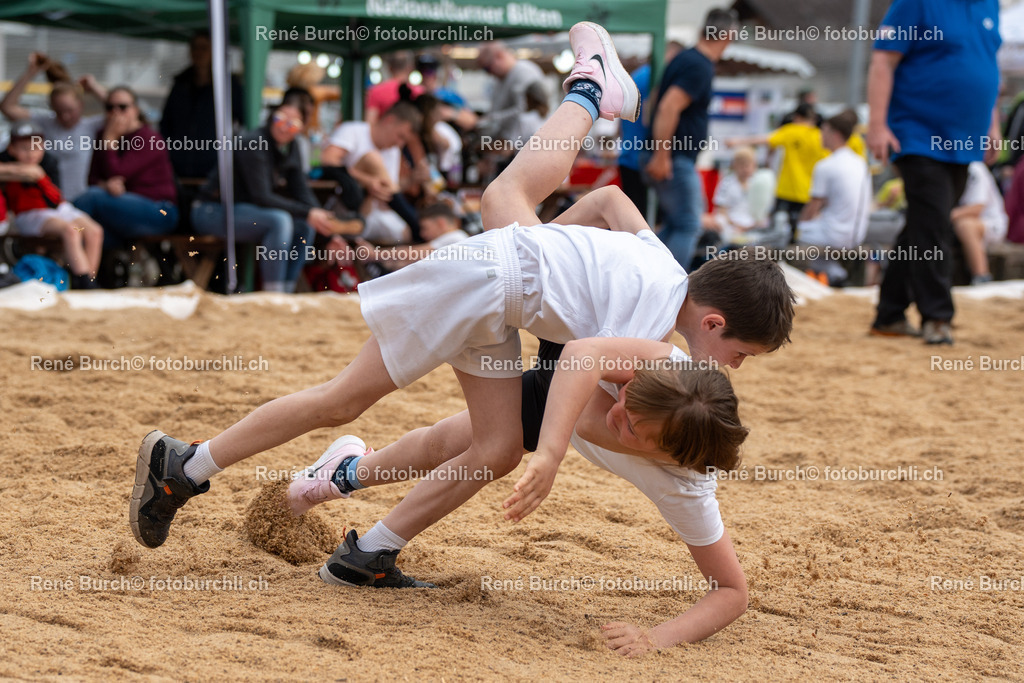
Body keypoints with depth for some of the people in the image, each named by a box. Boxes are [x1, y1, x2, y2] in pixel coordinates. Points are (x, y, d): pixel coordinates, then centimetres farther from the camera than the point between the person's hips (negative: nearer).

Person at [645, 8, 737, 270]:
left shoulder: (686, 58, 13)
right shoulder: (700, 67, -17)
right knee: (688, 226, -5)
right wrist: (661, 155, -25)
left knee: (678, 224, 16)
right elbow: (669, 107, -27)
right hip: (674, 160, -10)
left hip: (671, 159, 10)